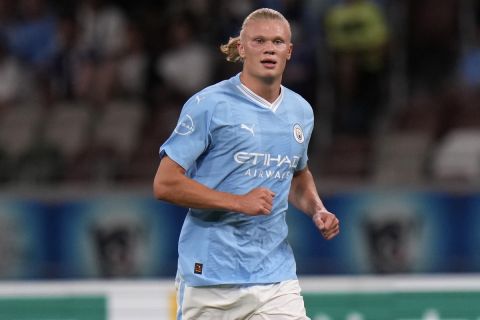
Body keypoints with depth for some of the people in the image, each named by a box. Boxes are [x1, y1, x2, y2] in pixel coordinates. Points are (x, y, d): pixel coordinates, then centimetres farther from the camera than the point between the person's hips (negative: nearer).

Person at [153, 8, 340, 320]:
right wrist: (239, 202, -17)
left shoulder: (301, 112, 11)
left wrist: (317, 210, 9)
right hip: (210, 277, -4)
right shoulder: (209, 105, -7)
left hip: (276, 278, 4)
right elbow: (165, 184, -11)